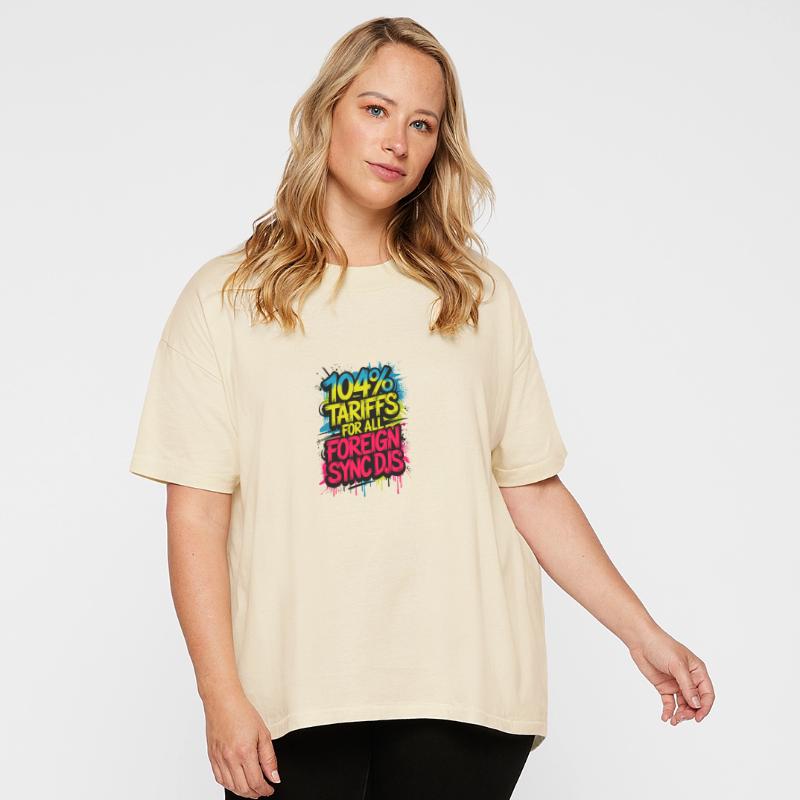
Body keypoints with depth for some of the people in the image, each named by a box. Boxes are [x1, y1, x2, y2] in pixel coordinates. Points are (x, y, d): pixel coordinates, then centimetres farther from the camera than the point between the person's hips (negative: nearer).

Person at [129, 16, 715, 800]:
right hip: (293, 694, -1)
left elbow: (532, 488, 10)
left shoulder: (478, 295, 11)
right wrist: (221, 697, -9)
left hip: (462, 682, 1)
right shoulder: (226, 299, 4)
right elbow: (198, 511, -2)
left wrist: (644, 634, 4)